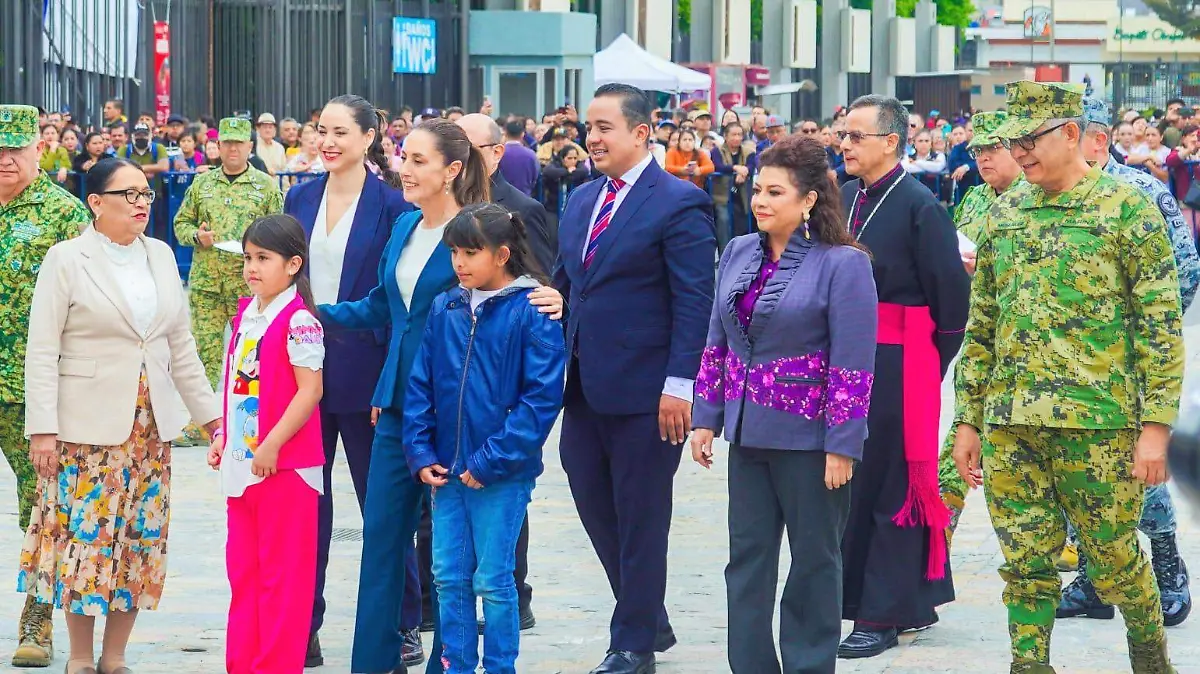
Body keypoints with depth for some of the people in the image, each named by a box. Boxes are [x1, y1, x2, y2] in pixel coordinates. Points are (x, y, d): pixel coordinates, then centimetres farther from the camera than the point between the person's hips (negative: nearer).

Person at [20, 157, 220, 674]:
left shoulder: (160, 256, 9)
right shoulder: (66, 259, -5)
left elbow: (181, 344, 15)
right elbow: (42, 351, -8)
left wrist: (209, 414, 12)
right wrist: (42, 429, -14)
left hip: (151, 424, 5)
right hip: (88, 426, -5)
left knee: (140, 538, 5)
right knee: (85, 535, -3)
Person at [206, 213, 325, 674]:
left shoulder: (297, 320, -14)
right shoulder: (245, 316, 11)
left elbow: (310, 390, -18)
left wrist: (272, 445, -20)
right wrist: (222, 437, 14)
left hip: (283, 464, -9)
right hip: (242, 463, 9)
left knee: (282, 573, -1)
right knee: (243, 568, 13)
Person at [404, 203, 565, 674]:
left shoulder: (531, 312, -10)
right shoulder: (445, 309, 5)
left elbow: (542, 397, -14)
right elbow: (420, 385, 9)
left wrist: (489, 461, -16)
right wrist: (421, 454, -1)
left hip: (503, 475, -5)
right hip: (447, 471, 5)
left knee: (493, 580, 2)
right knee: (449, 578, 10)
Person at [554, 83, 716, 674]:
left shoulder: (679, 203, -11)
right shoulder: (581, 201, 13)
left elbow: (694, 301, -14)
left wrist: (679, 383, -18)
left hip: (644, 390, -8)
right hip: (584, 387, 8)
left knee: (640, 518, 2)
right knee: (594, 505, 12)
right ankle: (650, 620, 27)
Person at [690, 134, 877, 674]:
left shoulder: (842, 264, -12)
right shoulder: (739, 254, 7)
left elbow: (852, 364, -14)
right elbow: (717, 344, 13)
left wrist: (842, 445, -17)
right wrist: (706, 418, 9)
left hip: (808, 438, -6)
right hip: (748, 433, 6)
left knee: (815, 559, 6)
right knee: (747, 557, 8)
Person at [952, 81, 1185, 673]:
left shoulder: (1126, 209, -3)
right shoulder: (1004, 214, 12)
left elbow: (1161, 324, -5)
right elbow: (981, 324, 17)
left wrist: (1156, 425, -11)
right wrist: (968, 420, 13)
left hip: (1099, 423, -4)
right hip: (1011, 424, 4)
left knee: (1112, 558, 5)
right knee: (1025, 564, 4)